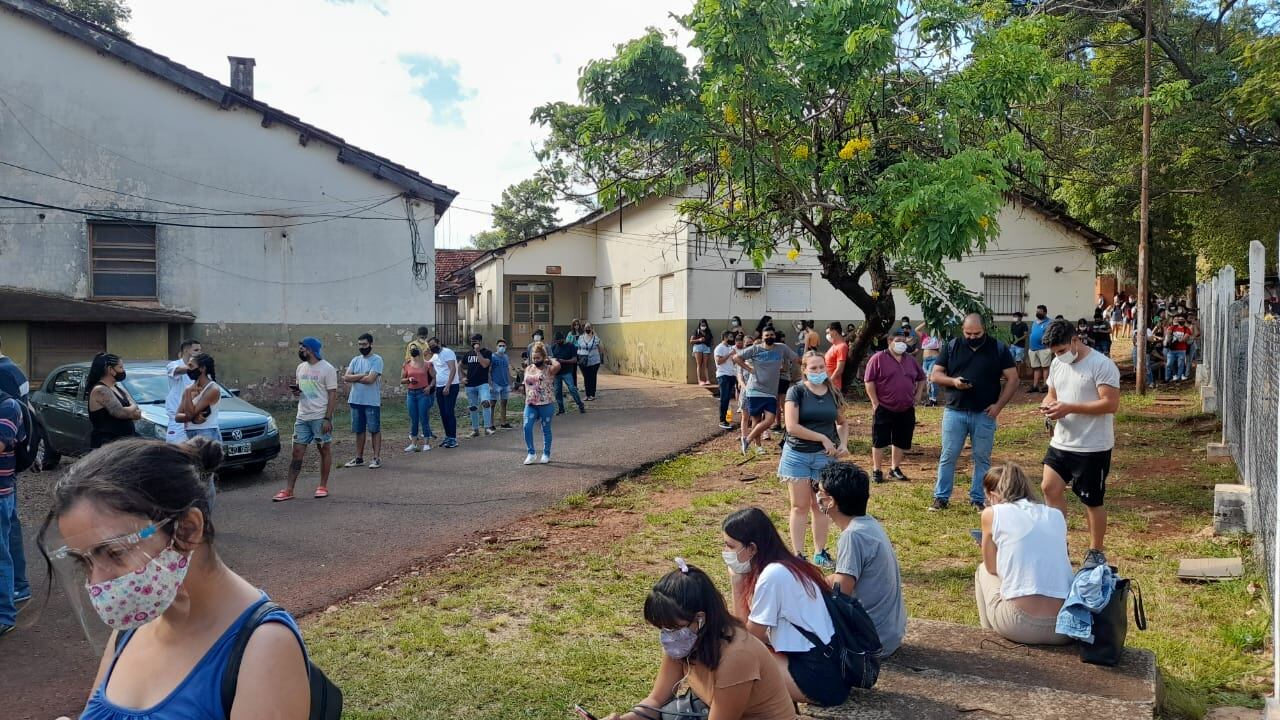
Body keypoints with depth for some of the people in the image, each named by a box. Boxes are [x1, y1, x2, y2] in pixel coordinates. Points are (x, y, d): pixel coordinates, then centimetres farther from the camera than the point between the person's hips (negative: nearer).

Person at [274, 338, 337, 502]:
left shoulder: (327, 369, -10)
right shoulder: (301, 368, 11)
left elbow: (333, 394, -12)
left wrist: (328, 418, -18)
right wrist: (296, 390, -2)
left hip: (320, 417, -6)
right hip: (302, 417, 6)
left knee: (324, 450, 5)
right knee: (297, 451, 4)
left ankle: (323, 486, 16)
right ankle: (289, 490, 6)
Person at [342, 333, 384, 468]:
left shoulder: (377, 359, -8)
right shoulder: (355, 360, 10)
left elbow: (370, 379, -19)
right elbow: (346, 377, -1)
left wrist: (353, 378, -5)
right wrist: (362, 375, -13)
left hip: (372, 401, -6)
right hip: (356, 401, 6)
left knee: (375, 430, 1)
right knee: (359, 430, 12)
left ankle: (377, 458, 6)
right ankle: (359, 458, 20)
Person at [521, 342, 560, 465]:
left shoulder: (549, 369, -7)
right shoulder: (528, 369, 10)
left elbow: (557, 365, -30)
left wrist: (550, 360, -11)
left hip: (546, 404, -4)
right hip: (530, 404, 4)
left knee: (546, 429, 7)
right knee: (527, 427, -10)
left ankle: (546, 454, 20)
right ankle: (530, 453, 1)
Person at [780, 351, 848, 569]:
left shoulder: (833, 393, 6)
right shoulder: (796, 391, -7)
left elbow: (842, 423, 19)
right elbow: (792, 426, -16)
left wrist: (843, 443, 0)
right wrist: (823, 438, -14)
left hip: (824, 456, 3)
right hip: (797, 455, -3)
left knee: (820, 506, 9)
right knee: (800, 506, 2)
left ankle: (820, 553, 19)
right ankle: (798, 555, 8)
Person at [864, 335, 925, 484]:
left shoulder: (911, 360, 10)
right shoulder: (878, 358, -7)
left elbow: (921, 378, 22)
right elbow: (869, 381, -10)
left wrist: (916, 397, 12)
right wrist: (875, 402, -12)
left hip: (906, 410, 5)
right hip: (884, 409, -5)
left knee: (901, 441, 11)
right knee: (880, 441, 0)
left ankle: (895, 469, 24)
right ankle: (876, 470, 9)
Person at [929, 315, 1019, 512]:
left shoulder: (998, 348, 0)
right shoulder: (951, 347, 3)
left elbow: (1012, 379, 0)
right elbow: (935, 375, 4)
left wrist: (999, 405, -9)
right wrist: (953, 381, -16)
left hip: (984, 415, 0)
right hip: (954, 412, 1)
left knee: (982, 458, 8)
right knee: (948, 457, 4)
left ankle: (977, 499, 19)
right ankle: (941, 497, 13)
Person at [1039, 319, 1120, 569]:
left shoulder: (1102, 365, -15)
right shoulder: (1057, 364, 8)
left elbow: (1111, 404, -21)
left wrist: (1069, 408, -25)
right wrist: (1048, 405, -6)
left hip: (1093, 448, -7)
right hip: (1061, 443, 7)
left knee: (1092, 501, 5)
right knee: (1050, 487, 2)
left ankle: (1096, 553, 21)